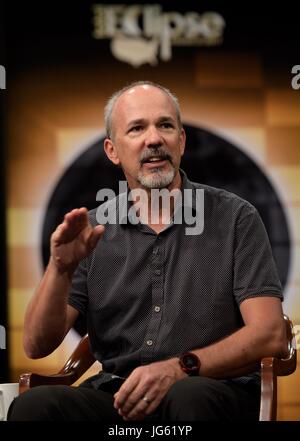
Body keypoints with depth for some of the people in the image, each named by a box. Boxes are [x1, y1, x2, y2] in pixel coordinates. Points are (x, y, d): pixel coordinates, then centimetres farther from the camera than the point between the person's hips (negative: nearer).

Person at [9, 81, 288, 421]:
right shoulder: (92, 229, 11)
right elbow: (36, 346, 6)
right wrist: (60, 268, -12)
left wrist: (179, 368, -18)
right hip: (114, 393, 3)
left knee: (190, 398, -38)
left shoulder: (235, 217, 5)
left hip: (214, 389, -3)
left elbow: (269, 336, -4)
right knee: (35, 404, -28)